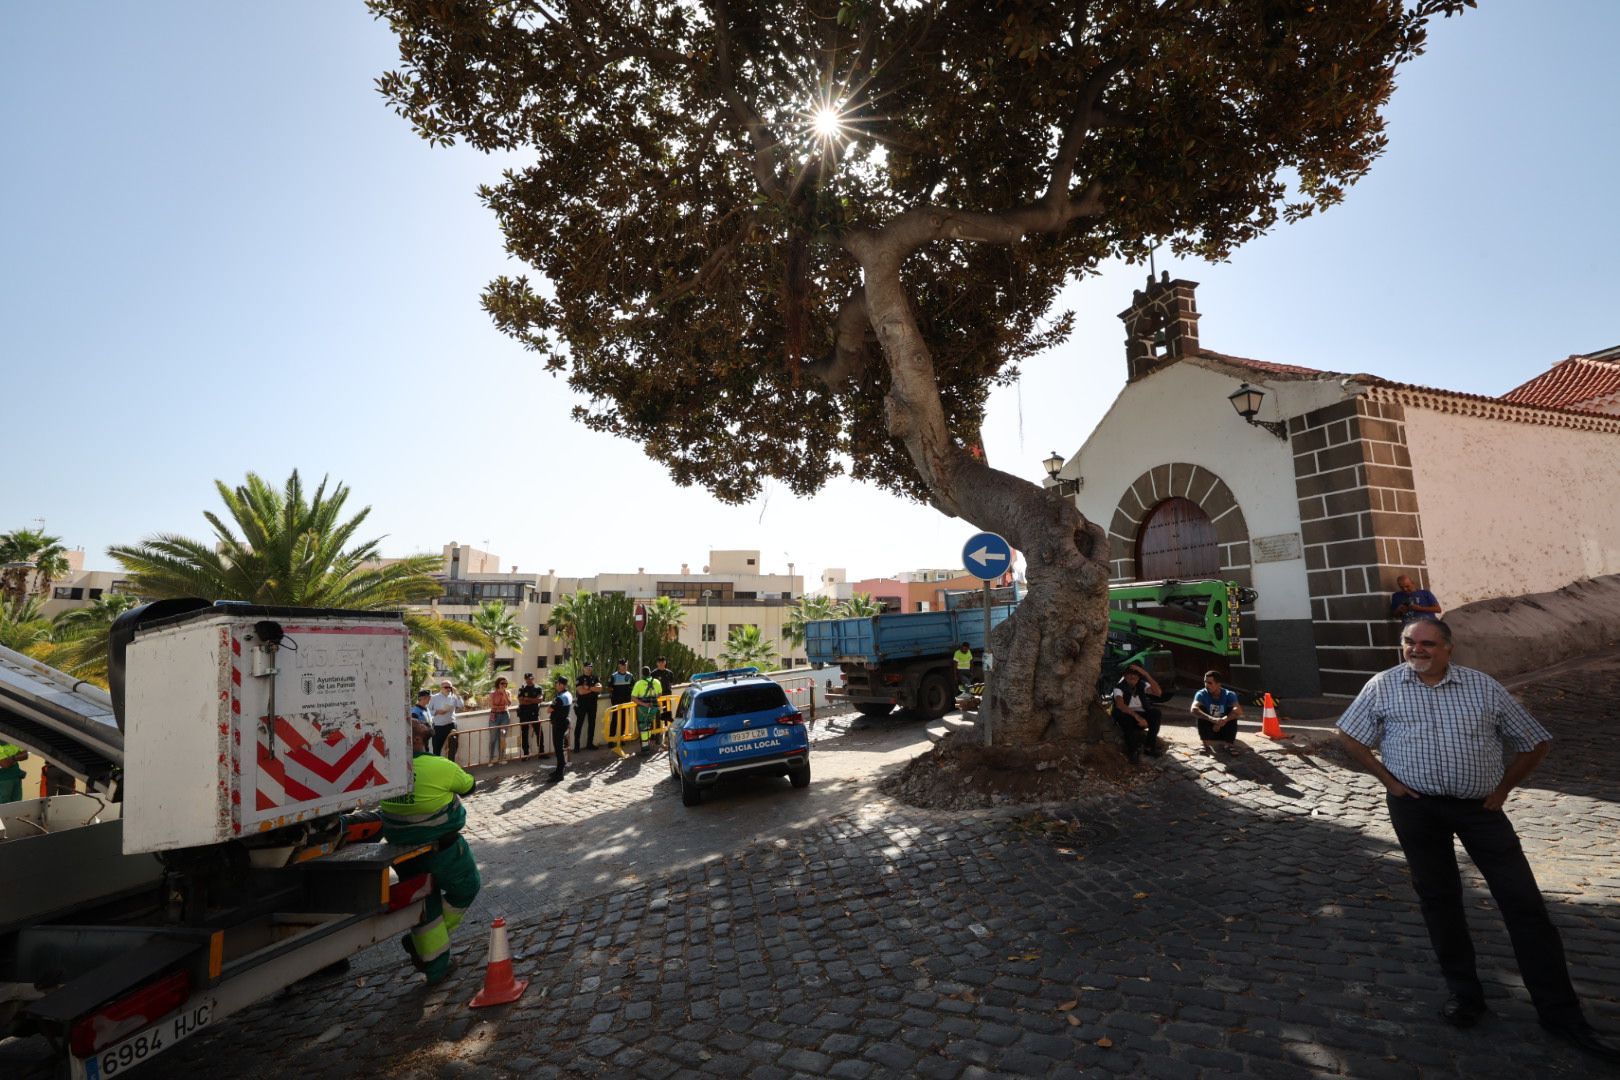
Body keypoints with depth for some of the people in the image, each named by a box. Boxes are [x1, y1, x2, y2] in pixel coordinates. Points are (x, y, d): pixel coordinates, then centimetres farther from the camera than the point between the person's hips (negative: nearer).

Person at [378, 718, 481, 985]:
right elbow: (468, 785, -5)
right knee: (465, 888, 19)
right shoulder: (441, 768, -23)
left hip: (401, 851, 5)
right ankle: (417, 944, 20)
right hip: (442, 849, -5)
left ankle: (436, 968, 29)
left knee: (424, 903, 19)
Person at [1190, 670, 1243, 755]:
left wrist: (1223, 720, -51)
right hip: (1208, 729, 0)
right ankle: (1206, 744, -25)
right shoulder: (1201, 694, -20)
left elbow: (1238, 710, -37)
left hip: (1224, 729, 0)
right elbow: (1194, 709, -39)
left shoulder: (1229, 695, -17)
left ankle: (1228, 744, -20)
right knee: (1201, 710, -27)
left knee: (1233, 713, -25)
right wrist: (1212, 719, -54)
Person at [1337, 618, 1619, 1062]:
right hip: (1415, 806, -1)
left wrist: (1503, 789, 3)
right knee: (1438, 898, 9)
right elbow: (1350, 736, 4)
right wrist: (1387, 779, -2)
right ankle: (1464, 994, 25)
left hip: (1478, 805, 1)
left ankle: (1561, 1012, 17)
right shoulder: (1382, 686, -2)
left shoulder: (1484, 687, 1)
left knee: (1523, 900, 2)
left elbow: (1534, 743, 10)